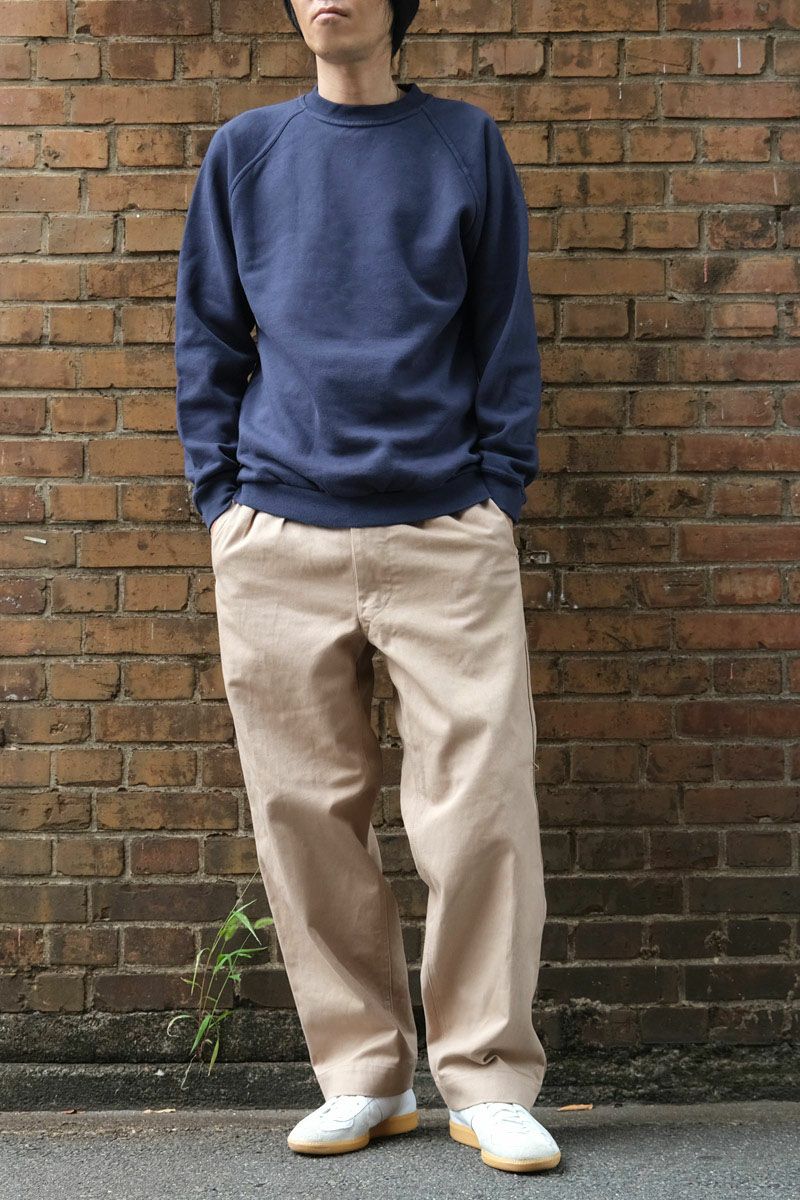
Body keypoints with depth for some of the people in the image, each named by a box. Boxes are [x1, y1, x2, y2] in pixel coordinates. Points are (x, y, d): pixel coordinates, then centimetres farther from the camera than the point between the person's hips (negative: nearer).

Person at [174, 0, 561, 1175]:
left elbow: (507, 337, 8)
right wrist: (223, 495, 3)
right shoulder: (245, 150, 14)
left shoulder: (468, 143, 11)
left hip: (447, 533, -1)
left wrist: (498, 492, -2)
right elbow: (207, 337, 13)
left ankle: (491, 1084, 8)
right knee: (308, 814, 3)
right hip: (280, 540, 2)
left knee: (480, 808, -5)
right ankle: (363, 1076, 16)